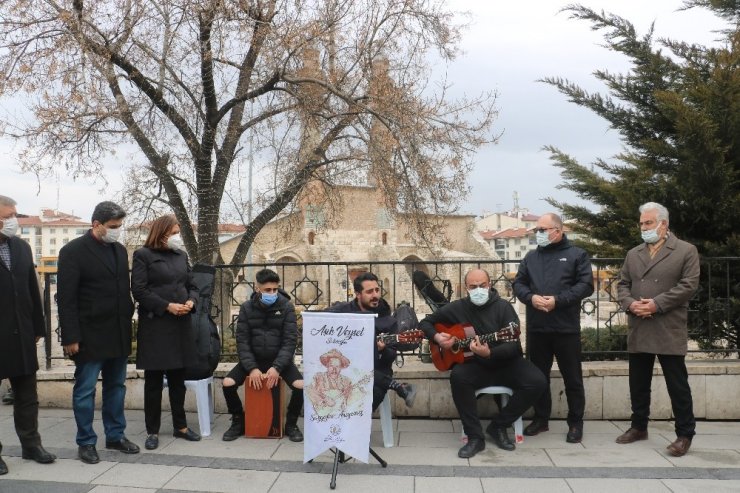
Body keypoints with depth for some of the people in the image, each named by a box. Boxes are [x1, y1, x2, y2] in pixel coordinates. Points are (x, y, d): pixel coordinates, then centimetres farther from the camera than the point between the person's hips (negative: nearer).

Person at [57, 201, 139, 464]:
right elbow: (66, 298, -12)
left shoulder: (119, 250, 10)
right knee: (85, 390, 5)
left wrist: (128, 322, 9)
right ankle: (86, 442, 17)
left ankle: (116, 435, 26)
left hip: (118, 334, 6)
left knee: (116, 387, 14)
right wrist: (71, 338, -15)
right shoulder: (73, 251, -9)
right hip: (90, 336, -6)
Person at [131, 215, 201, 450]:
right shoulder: (143, 255, -4)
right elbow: (139, 290, -10)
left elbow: (191, 285, 16)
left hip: (181, 324, 5)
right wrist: (167, 306, -16)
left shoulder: (181, 255, 13)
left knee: (178, 378, 13)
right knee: (154, 380, 4)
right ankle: (152, 431, 15)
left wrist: (191, 301, -5)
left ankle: (180, 426, 24)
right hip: (155, 325, -5)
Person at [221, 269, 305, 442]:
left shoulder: (287, 307, -8)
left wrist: (277, 367, -25)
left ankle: (291, 424, 1)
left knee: (301, 385, -26)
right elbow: (242, 341, -6)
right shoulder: (246, 308, -3)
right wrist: (252, 368, -20)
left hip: (280, 358, -2)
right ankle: (239, 422, 7)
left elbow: (290, 340, -12)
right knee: (228, 383, -19)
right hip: (253, 358, 2)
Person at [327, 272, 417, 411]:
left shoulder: (388, 322, 4)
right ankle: (399, 386, -21)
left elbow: (391, 357, 2)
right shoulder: (342, 310, 5)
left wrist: (382, 350, -21)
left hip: (375, 374, -1)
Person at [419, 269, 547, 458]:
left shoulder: (503, 307, -7)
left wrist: (489, 353, -34)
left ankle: (498, 426, -5)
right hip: (475, 365, 0)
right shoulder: (457, 308, 0)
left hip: (505, 363, 0)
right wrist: (437, 337, -10)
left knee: (537, 382, -25)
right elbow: (425, 323, 11)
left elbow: (514, 345, -16)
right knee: (458, 376, -32)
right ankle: (475, 437, -19)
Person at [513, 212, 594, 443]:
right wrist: (531, 298, -12)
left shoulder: (576, 255, 0)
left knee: (572, 378, 5)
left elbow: (586, 285, -8)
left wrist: (558, 300, -18)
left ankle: (575, 423, 17)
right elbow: (518, 283, 9)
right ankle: (541, 419, 26)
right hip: (536, 327, 4)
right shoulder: (531, 257, 13)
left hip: (566, 328, -4)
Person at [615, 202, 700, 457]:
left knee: (677, 385, 2)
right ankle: (639, 427, 26)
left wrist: (657, 304, -17)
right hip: (638, 331, 5)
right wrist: (629, 303, -9)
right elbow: (622, 284, 12)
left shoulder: (686, 251, -1)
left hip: (669, 331, -5)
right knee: (638, 384, 12)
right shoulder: (633, 254, 15)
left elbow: (689, 285, -10)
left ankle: (685, 434, 13)